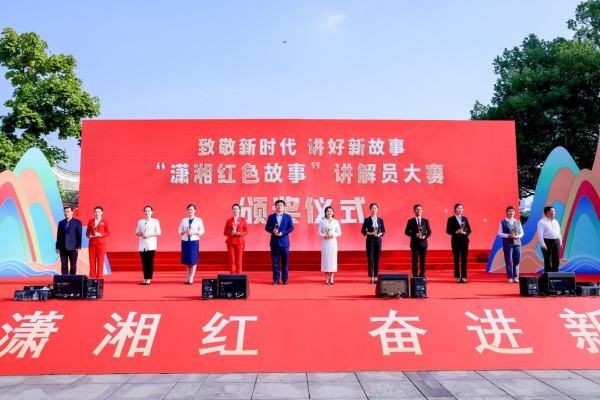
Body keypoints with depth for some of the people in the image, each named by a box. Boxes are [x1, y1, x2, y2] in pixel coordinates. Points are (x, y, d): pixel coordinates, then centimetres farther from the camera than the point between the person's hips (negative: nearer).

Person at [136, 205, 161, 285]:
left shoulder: (155, 221, 5)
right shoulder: (140, 221, 17)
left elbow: (158, 233, -1)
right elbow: (137, 232, 15)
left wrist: (149, 235, -13)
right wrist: (141, 234, -7)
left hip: (151, 244, -4)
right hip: (142, 244, 4)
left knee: (150, 262, -7)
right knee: (144, 262, 2)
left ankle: (148, 280, -5)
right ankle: (145, 279, 7)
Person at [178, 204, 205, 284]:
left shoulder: (198, 220, 5)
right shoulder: (184, 220, 11)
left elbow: (202, 231, 2)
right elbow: (179, 231, 10)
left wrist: (193, 233, -12)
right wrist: (185, 231, -11)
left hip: (194, 241, -3)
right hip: (185, 241, 3)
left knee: (193, 260, -5)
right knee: (186, 260, 3)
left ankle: (191, 278, -1)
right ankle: (188, 278, 11)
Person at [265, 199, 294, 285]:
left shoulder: (288, 217, 5)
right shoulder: (271, 217, 8)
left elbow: (291, 228, 2)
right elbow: (267, 227, 7)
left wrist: (283, 233, -11)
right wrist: (272, 230, -13)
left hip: (284, 242, 0)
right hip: (274, 242, 1)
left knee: (285, 262, 3)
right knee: (275, 262, 2)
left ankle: (284, 279, 12)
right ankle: (276, 279, 8)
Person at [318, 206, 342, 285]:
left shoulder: (336, 222, 5)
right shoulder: (322, 221, 4)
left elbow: (339, 232, 5)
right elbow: (319, 232, 4)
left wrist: (332, 235, -12)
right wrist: (324, 236, -14)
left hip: (333, 242, 0)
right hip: (325, 242, 0)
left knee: (333, 258, -1)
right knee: (325, 258, -2)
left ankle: (331, 278, 7)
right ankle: (327, 278, 7)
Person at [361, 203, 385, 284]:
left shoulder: (380, 220, 8)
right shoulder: (367, 220, 2)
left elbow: (383, 230, 11)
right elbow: (363, 230, 2)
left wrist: (380, 234, -9)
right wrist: (370, 233, -13)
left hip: (378, 241, 2)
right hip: (370, 241, -2)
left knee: (377, 260, 3)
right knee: (370, 259, -4)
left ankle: (376, 277, 10)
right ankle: (371, 278, 2)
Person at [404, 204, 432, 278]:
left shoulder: (425, 221, 9)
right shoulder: (410, 221, 3)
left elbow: (429, 232, 9)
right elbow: (406, 232, 0)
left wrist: (425, 236, -11)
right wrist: (415, 235, -14)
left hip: (423, 243, 2)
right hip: (414, 244, -2)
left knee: (423, 261, 4)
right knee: (414, 261, 0)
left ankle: (422, 277, 11)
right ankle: (415, 277, 5)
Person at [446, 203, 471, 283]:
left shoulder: (465, 218, 11)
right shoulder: (451, 219, 1)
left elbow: (469, 230, 11)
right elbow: (448, 231, -2)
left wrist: (465, 233, -10)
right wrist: (456, 232, -17)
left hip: (464, 241, 3)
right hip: (456, 241, -3)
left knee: (464, 259, 2)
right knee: (456, 260, 1)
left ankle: (463, 277, 7)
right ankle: (458, 278, 6)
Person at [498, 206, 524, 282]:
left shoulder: (518, 222, 14)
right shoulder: (503, 222, 4)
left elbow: (522, 232, 15)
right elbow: (499, 233, 1)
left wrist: (518, 236, -6)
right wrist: (508, 235, -14)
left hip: (517, 243, 3)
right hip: (507, 244, -3)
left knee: (517, 261, 1)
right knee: (508, 261, -3)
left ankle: (515, 277, 8)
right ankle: (510, 277, 4)